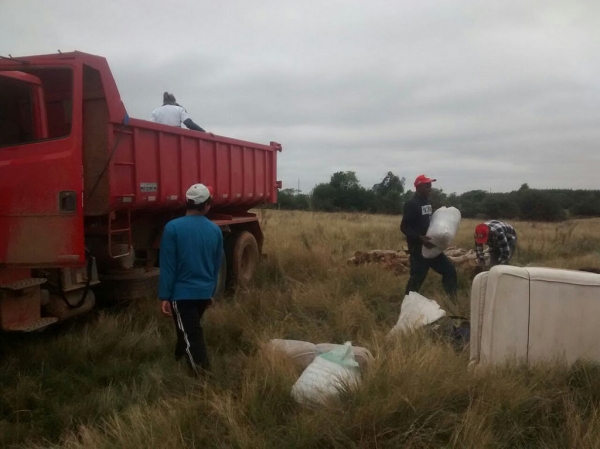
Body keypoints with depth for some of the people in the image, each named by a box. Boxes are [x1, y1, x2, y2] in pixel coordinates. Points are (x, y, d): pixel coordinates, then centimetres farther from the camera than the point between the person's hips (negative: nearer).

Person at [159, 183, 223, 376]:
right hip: (204, 292, 5)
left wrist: (164, 296, -8)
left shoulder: (173, 228, -14)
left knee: (192, 336, 0)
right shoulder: (216, 230, 0)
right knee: (190, 329, 26)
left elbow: (167, 266, -14)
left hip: (182, 293, -5)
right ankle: (179, 357, 48)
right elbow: (217, 266, 9)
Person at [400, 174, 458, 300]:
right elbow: (404, 227, -19)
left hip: (431, 245, 8)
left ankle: (453, 299, 18)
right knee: (417, 278, -4)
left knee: (449, 270, 9)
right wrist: (420, 238, -29)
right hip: (418, 248, -8)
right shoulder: (411, 204, -14)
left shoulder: (427, 202, 12)